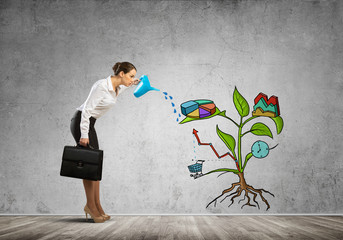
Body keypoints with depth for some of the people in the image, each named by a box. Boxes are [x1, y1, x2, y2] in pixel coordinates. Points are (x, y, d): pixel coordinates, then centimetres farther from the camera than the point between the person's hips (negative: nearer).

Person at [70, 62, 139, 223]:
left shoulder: (116, 87, 3)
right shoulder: (102, 86, -23)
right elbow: (87, 109, -23)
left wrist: (131, 84, 21)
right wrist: (84, 135, -23)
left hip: (89, 123, 9)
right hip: (81, 123, -9)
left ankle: (97, 206, 9)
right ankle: (90, 205, 2)